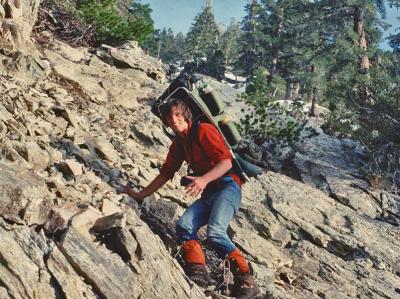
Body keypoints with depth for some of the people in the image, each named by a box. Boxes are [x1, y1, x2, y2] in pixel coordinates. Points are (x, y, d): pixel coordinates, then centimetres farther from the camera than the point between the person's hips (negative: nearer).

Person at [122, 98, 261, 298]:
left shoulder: (203, 130, -6)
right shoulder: (178, 145, 17)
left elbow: (226, 161, -16)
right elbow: (165, 174, 24)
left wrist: (204, 180, -32)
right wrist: (140, 195, 21)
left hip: (228, 186, -7)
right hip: (209, 193, 7)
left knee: (215, 232, -28)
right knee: (184, 225, -18)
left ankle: (246, 282, -24)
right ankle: (198, 273, -22)